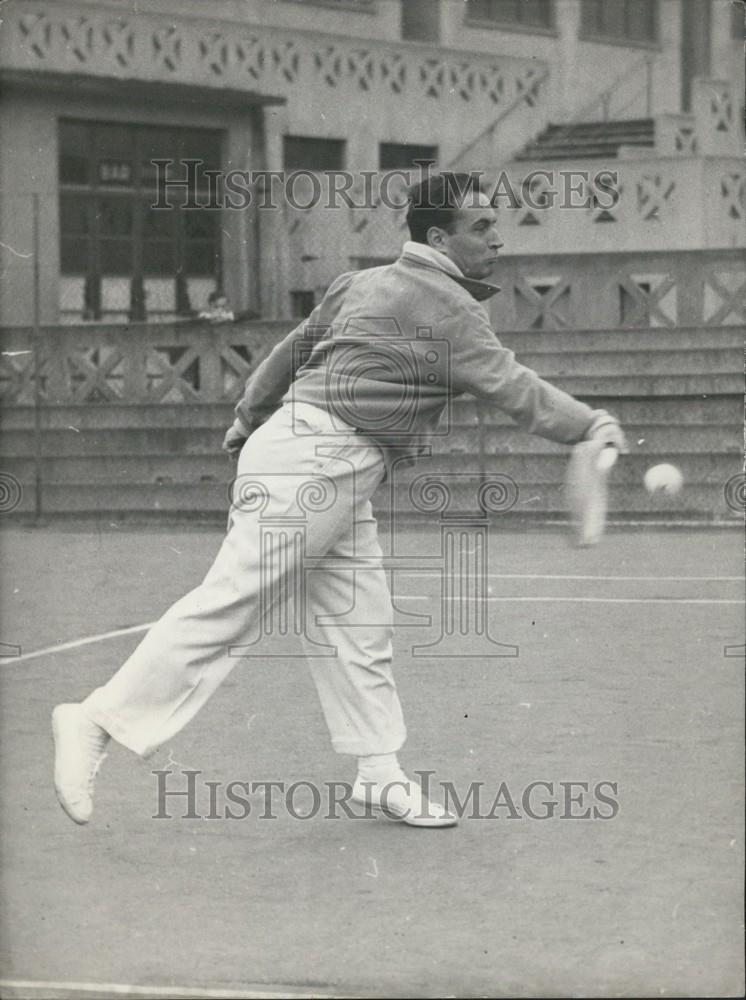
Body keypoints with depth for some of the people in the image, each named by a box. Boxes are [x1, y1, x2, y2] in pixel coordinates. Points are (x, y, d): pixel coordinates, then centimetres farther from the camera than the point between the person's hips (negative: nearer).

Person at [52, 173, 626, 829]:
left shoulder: (364, 284, 16)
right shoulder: (442, 303, -10)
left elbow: (293, 349, 23)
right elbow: (508, 385, -14)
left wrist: (249, 419, 32)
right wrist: (591, 426, -11)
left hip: (340, 479, 10)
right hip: (309, 461, -10)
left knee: (359, 626, 7)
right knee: (231, 606, -11)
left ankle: (380, 773, 9)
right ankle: (101, 720, -10)